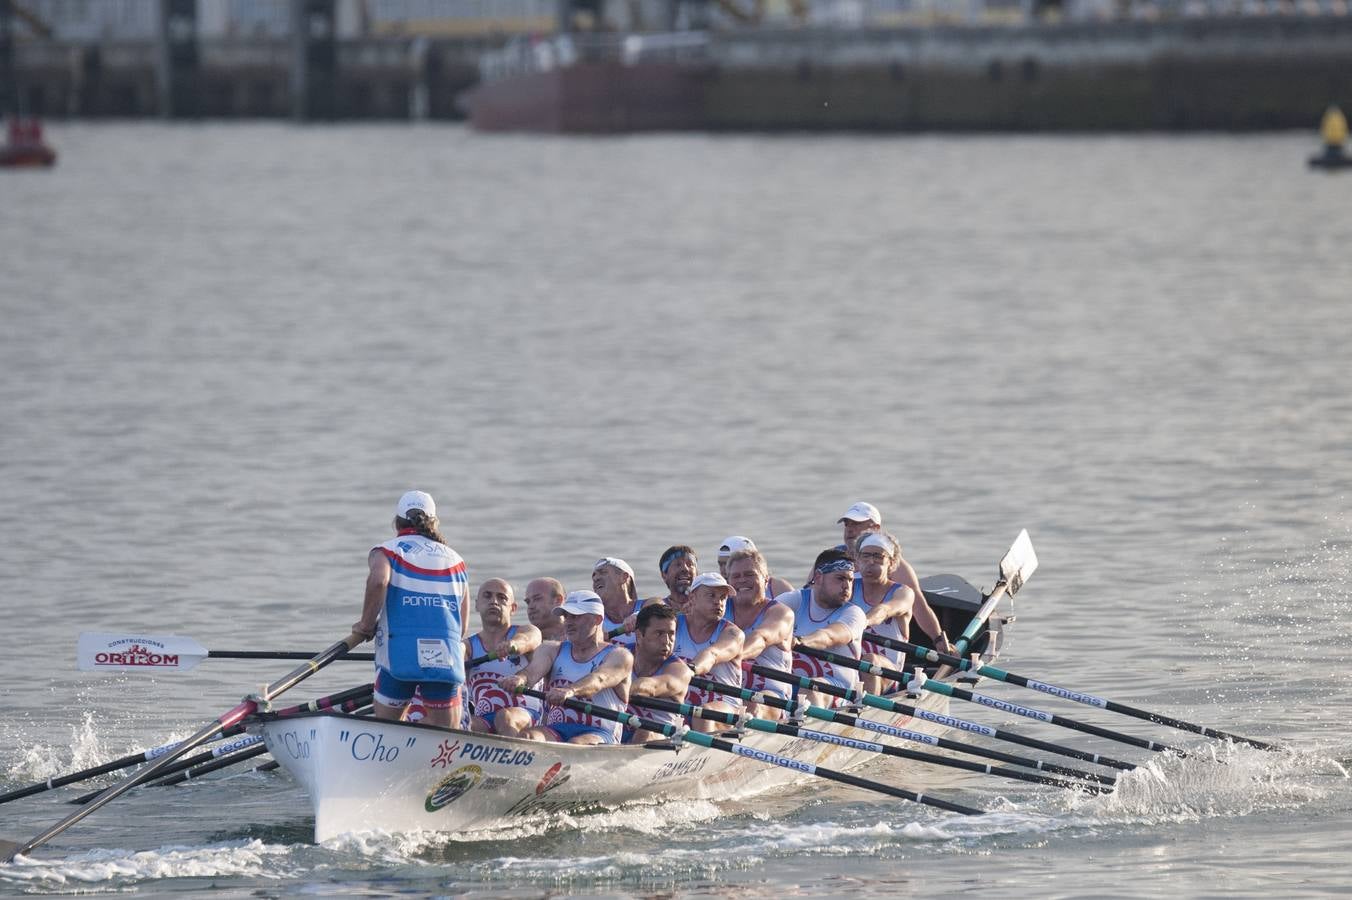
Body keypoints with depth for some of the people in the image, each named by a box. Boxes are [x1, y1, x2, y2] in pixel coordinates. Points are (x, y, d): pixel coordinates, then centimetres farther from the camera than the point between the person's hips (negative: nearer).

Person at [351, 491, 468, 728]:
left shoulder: (387, 551, 8)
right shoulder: (455, 560, 19)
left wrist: (367, 624, -3)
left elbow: (378, 580, -16)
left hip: (398, 655, -2)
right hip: (446, 659, 2)